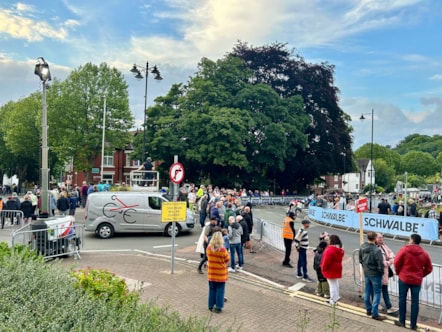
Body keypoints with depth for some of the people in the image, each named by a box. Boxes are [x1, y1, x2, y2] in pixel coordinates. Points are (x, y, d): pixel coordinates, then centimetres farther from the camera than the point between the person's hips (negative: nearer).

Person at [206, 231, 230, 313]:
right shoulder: (222, 249, -20)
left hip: (211, 273, 4)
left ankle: (211, 306, 23)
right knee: (220, 290, 7)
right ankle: (218, 307, 11)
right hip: (221, 274, -4)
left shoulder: (209, 248, -8)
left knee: (212, 290, 16)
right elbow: (227, 260, -7)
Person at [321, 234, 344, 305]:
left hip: (330, 270, -9)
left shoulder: (330, 250, -27)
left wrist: (323, 267, -10)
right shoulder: (340, 250, 3)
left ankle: (333, 300, 9)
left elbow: (326, 261, -25)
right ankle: (336, 297, 34)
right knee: (336, 283, 22)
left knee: (332, 284, 1)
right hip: (337, 269, 9)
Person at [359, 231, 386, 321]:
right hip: (375, 274, -7)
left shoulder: (362, 247, -6)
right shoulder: (376, 250, -28)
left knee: (367, 291, 18)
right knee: (377, 293, 6)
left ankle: (368, 309, 33)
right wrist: (381, 272, -4)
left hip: (366, 272, 7)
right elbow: (380, 264, -23)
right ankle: (374, 314, 11)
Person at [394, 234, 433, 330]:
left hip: (404, 278, -2)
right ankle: (413, 324, 13)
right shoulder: (424, 253, 0)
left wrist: (398, 272, 6)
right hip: (417, 280, 3)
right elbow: (429, 268, 4)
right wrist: (420, 275, 15)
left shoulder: (404, 249, -10)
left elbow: (397, 262, -11)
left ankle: (402, 321, 17)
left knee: (402, 299, 9)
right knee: (415, 301, 8)